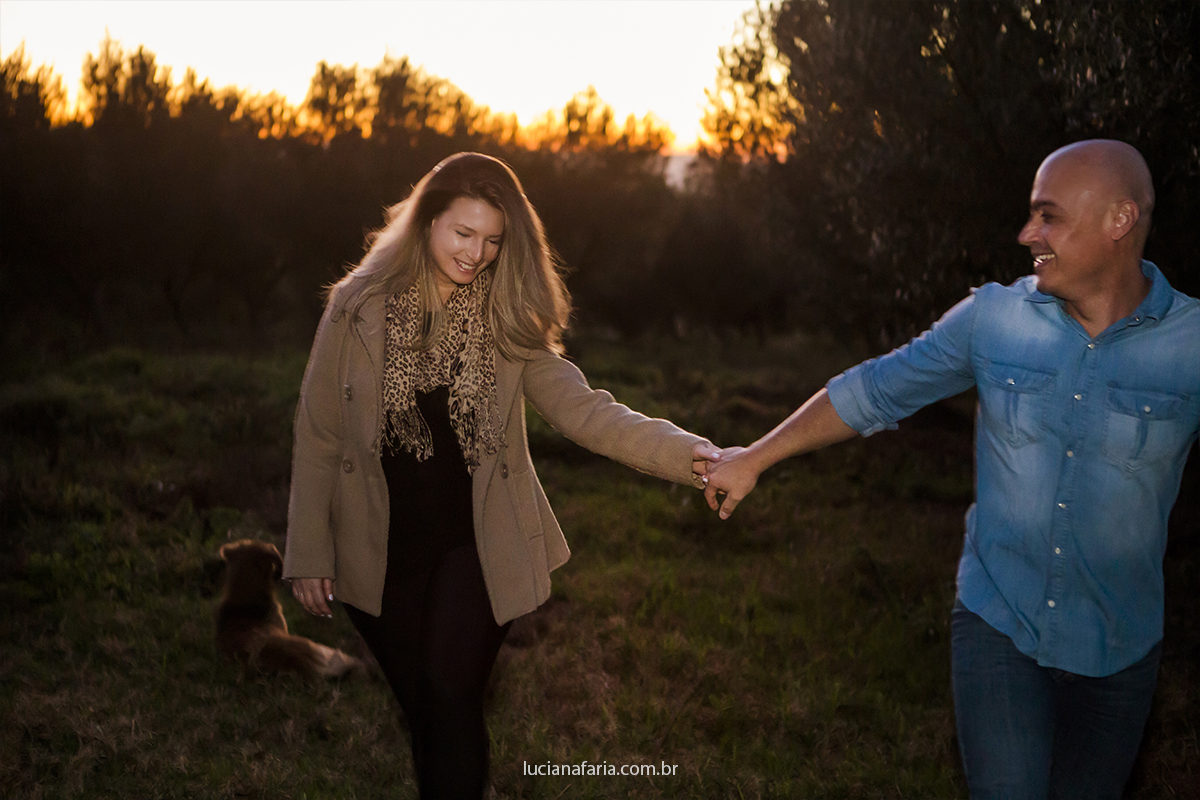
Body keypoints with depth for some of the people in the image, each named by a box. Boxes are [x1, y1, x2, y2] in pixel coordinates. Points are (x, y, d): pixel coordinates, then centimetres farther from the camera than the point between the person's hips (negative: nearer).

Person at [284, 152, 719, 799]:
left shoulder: (506, 322, -1)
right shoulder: (358, 308, -4)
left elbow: (580, 409, -12)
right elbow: (317, 436, -1)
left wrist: (686, 454, -27)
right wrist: (309, 553, -2)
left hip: (476, 543, 0)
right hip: (383, 550, 1)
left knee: (450, 697, -10)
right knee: (419, 709, 9)